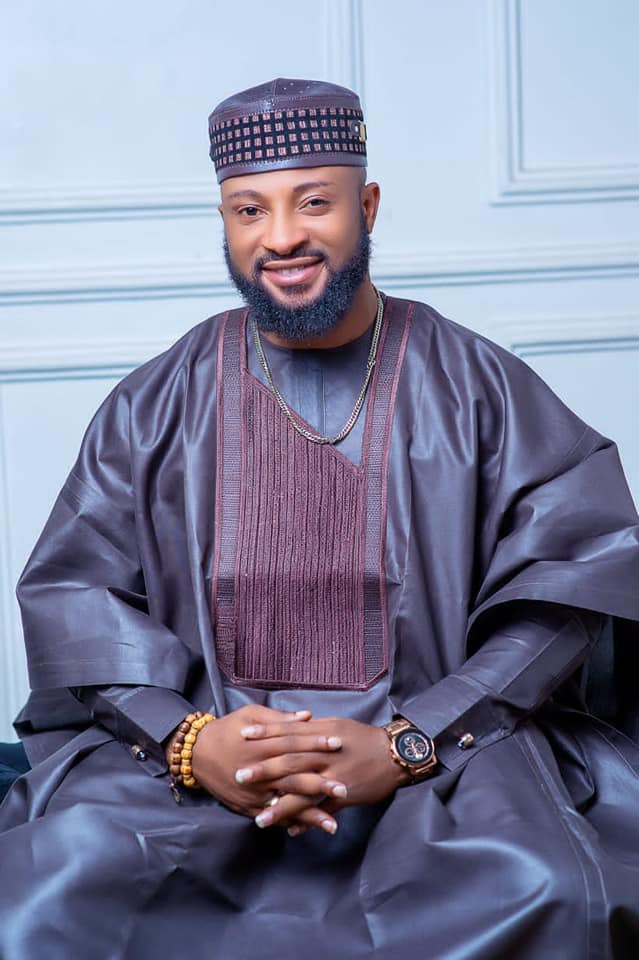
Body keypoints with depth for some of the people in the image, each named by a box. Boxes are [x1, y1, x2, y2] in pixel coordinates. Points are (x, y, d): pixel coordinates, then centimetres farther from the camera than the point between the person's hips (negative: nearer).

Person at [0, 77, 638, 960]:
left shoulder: (479, 388, 4)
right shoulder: (157, 406, 10)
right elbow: (73, 593, 3)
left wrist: (406, 746, -16)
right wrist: (186, 739, -16)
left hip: (438, 749, -1)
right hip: (196, 746, 1)